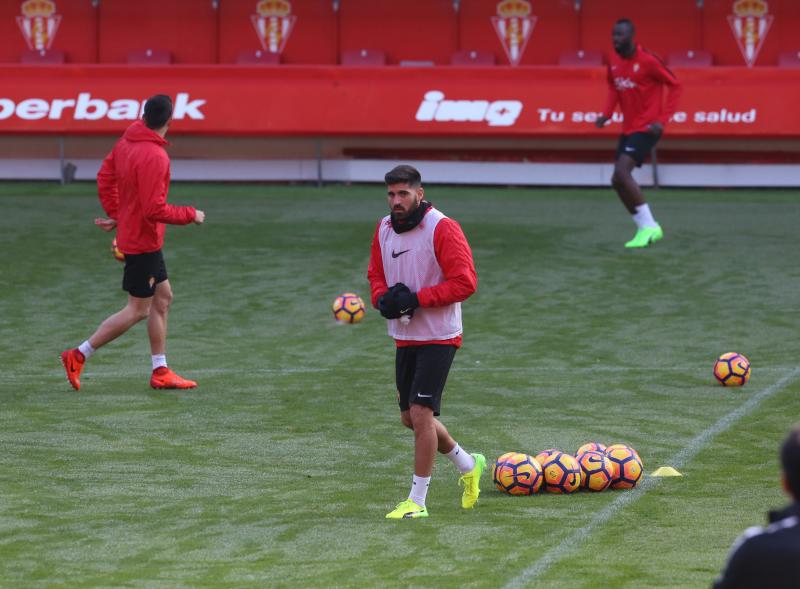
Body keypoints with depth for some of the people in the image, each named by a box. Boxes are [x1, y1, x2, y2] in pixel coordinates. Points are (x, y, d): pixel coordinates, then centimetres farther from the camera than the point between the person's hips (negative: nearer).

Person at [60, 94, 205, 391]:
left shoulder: (127, 141, 2)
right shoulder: (154, 157, -26)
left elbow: (105, 178, 11)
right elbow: (155, 209, -26)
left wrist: (116, 215, 16)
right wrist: (190, 215, -14)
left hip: (133, 232, 10)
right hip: (144, 241, -10)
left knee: (163, 297, 16)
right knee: (138, 310, 0)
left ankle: (160, 372, 20)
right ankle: (78, 356, 3)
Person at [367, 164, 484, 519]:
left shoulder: (442, 229, -15)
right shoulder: (384, 229, 7)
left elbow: (465, 282, -18)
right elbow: (376, 274, 18)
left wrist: (417, 299, -23)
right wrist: (382, 298, -5)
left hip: (438, 337, -8)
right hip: (404, 336, 8)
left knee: (421, 412, -13)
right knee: (410, 417, 14)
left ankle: (417, 501, -5)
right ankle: (468, 466, 37)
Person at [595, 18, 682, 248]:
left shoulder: (647, 61, -16)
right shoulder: (614, 61, 5)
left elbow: (674, 85, -10)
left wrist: (662, 119, -17)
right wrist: (606, 114, 4)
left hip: (646, 128, -8)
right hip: (628, 128, 8)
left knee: (622, 172, -22)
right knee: (617, 181, 6)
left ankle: (648, 226, -14)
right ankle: (646, 229, 19)